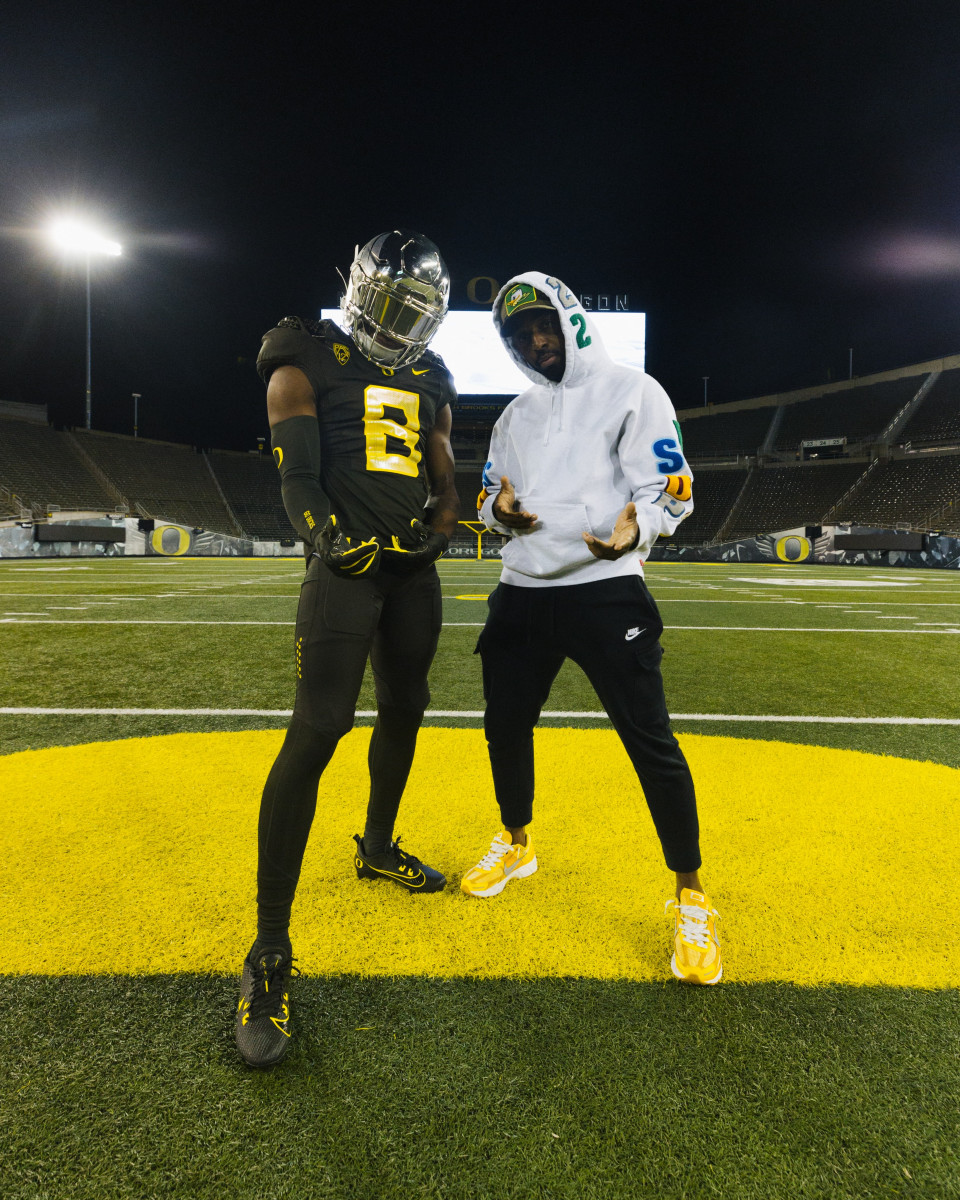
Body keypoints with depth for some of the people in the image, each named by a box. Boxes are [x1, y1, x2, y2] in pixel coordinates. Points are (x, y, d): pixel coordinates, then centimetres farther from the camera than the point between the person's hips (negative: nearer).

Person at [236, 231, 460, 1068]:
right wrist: (327, 535, -20)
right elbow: (296, 473, -6)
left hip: (413, 568, 7)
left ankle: (377, 849, 38)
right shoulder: (309, 362, 2)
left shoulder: (430, 380, 18)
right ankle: (270, 951, -8)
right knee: (318, 730, -15)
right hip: (347, 563, -7)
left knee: (405, 709, 14)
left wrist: (443, 522, 0)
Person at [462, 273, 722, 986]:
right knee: (506, 724, 14)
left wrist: (636, 529, -29)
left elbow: (669, 490, -7)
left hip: (605, 592, -6)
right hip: (523, 595, 6)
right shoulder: (515, 416, 19)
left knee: (651, 742, -5)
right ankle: (517, 845, 39)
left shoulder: (631, 392, 1)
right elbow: (490, 499, 20)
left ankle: (691, 898, 13)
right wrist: (500, 508, -5)